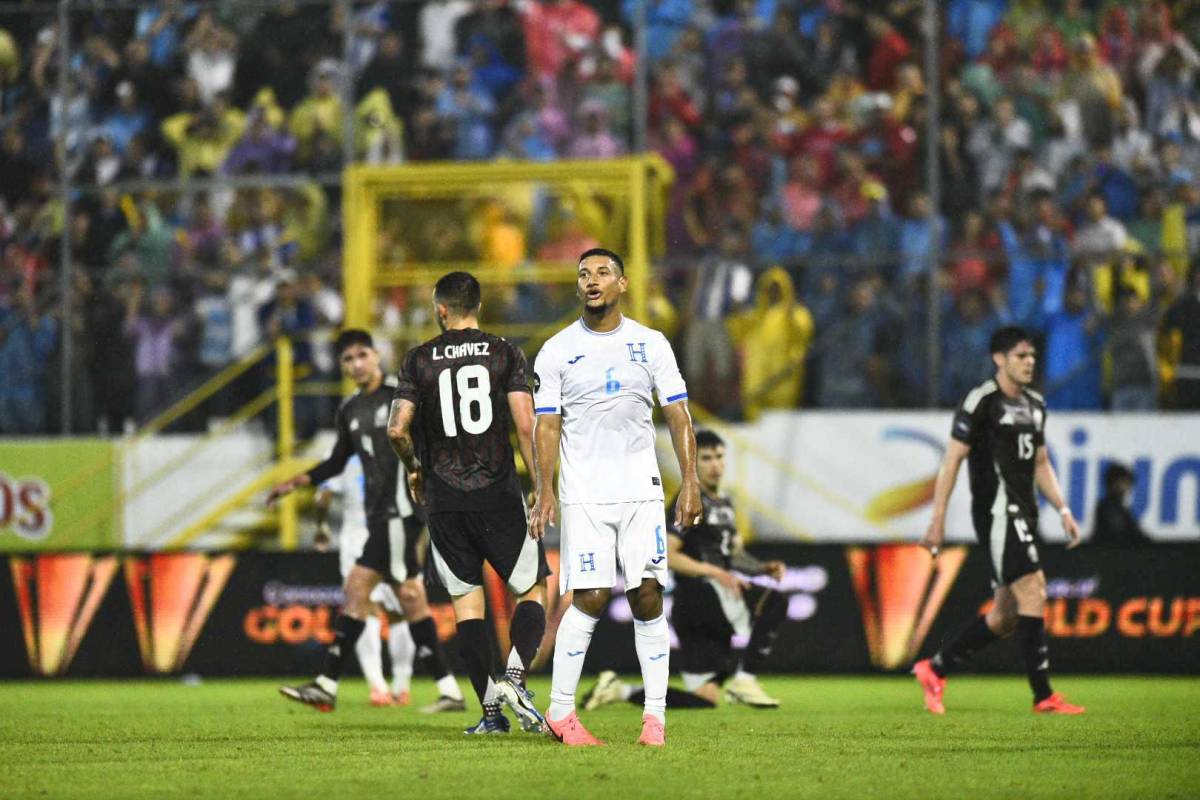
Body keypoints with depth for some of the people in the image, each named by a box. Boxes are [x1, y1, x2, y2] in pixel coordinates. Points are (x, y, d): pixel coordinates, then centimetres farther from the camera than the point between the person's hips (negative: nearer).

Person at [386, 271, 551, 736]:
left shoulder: (419, 360, 2)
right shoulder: (505, 354, -1)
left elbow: (397, 430, -3)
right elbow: (526, 425, -9)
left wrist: (413, 469, 16)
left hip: (444, 501, 1)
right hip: (497, 495, -1)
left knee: (467, 601, 8)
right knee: (533, 590, 10)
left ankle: (490, 706, 1)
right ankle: (515, 676, -14)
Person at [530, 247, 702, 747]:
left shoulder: (651, 344, 7)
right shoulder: (557, 351, 4)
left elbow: (678, 416, 7)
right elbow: (547, 426, 1)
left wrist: (690, 482, -2)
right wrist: (544, 491, -9)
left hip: (641, 488, 2)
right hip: (584, 494, -2)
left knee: (647, 596, -3)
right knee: (589, 597, -10)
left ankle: (655, 715, 0)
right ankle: (560, 711, 1)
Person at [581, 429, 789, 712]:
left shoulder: (724, 504, 20)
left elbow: (734, 553, 28)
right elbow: (665, 555, -17)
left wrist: (763, 567, 9)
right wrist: (713, 572, -25)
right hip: (696, 596, -9)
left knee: (705, 699, 3)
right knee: (775, 602, -26)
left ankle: (620, 690, 11)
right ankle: (744, 681, -24)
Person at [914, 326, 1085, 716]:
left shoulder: (1034, 405, 17)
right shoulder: (982, 401, -7)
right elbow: (953, 460, -8)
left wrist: (1064, 511, 15)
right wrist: (938, 519, -11)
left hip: (1023, 515, 9)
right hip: (997, 510, -9)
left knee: (1005, 616, 8)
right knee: (1033, 593, -17)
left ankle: (934, 669, 21)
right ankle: (1044, 695, -17)